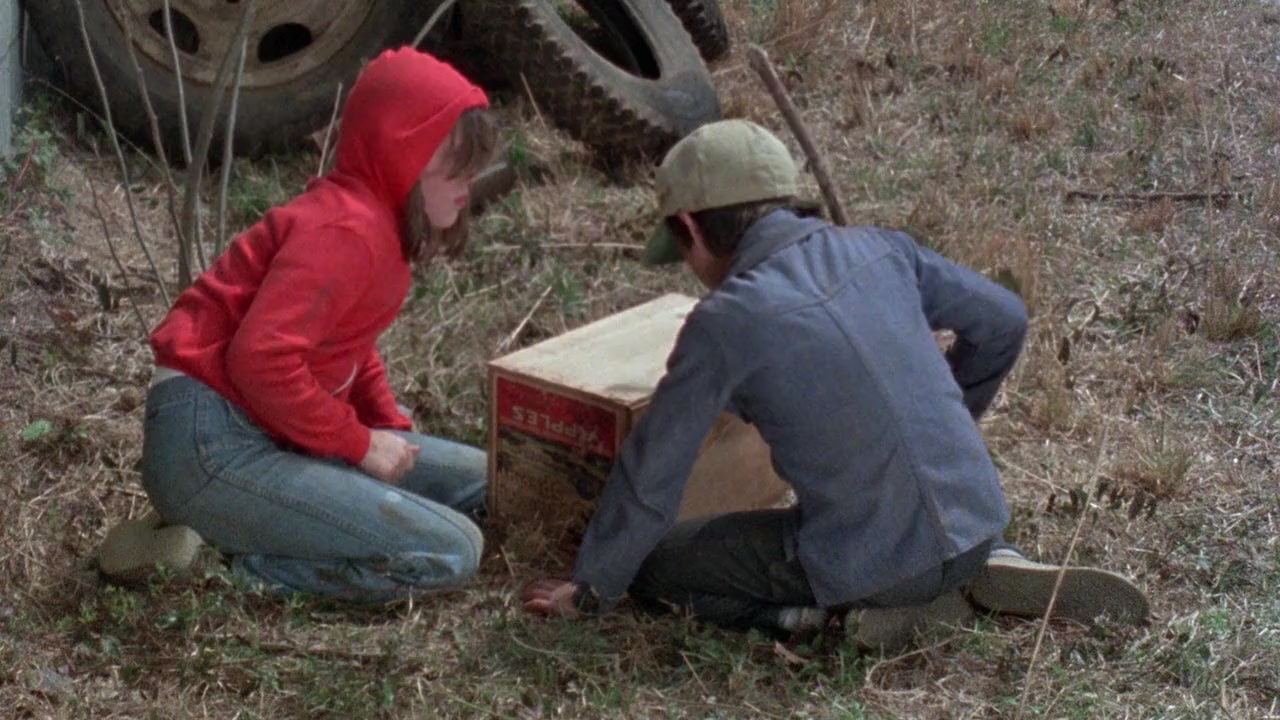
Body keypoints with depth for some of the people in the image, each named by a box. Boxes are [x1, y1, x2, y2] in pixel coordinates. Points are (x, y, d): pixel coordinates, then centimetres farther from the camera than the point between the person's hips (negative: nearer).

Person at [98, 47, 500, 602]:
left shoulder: (376, 220, 13)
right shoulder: (345, 232, -19)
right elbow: (260, 358, -28)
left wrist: (391, 430, 7)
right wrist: (360, 444, -16)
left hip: (267, 432, 11)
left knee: (484, 481, 13)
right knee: (452, 552, -17)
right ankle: (233, 559, -9)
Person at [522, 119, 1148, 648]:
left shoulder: (726, 320, -12)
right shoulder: (881, 252, 3)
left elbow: (651, 473, -6)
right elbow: (1003, 322, 13)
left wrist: (591, 590, 7)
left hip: (871, 565, -6)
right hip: (978, 523, 6)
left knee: (654, 567, 9)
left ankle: (842, 616, -3)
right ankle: (978, 575, 12)